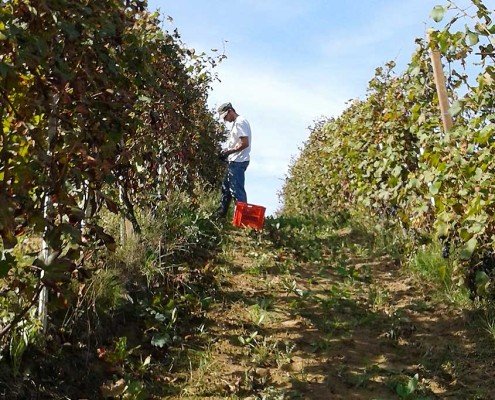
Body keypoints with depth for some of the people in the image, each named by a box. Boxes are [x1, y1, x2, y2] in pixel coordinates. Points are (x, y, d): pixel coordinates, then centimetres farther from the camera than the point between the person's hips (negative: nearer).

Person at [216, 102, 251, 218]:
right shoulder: (236, 123, 18)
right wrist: (226, 152, 7)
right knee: (226, 188, 18)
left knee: (237, 190, -9)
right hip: (234, 161, 11)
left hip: (238, 162, -11)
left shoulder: (240, 122, -14)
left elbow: (245, 143, -21)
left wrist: (229, 152, -16)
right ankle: (221, 214, 29)